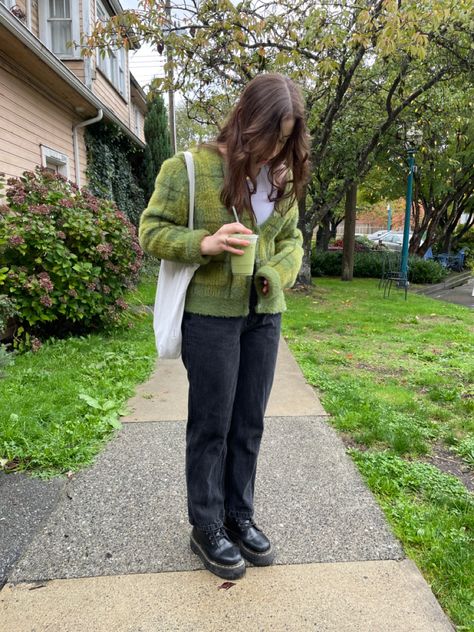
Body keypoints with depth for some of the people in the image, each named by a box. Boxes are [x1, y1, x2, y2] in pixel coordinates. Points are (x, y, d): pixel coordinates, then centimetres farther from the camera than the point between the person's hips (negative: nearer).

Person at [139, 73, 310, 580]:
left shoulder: (282, 177, 7)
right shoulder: (191, 167, -9)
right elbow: (152, 230, -6)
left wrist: (278, 274, -7)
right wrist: (205, 243, -23)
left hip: (264, 315, 6)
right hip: (210, 314, -5)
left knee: (249, 423, 13)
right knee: (212, 424, 5)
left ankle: (239, 516, 32)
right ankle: (206, 528, 24)